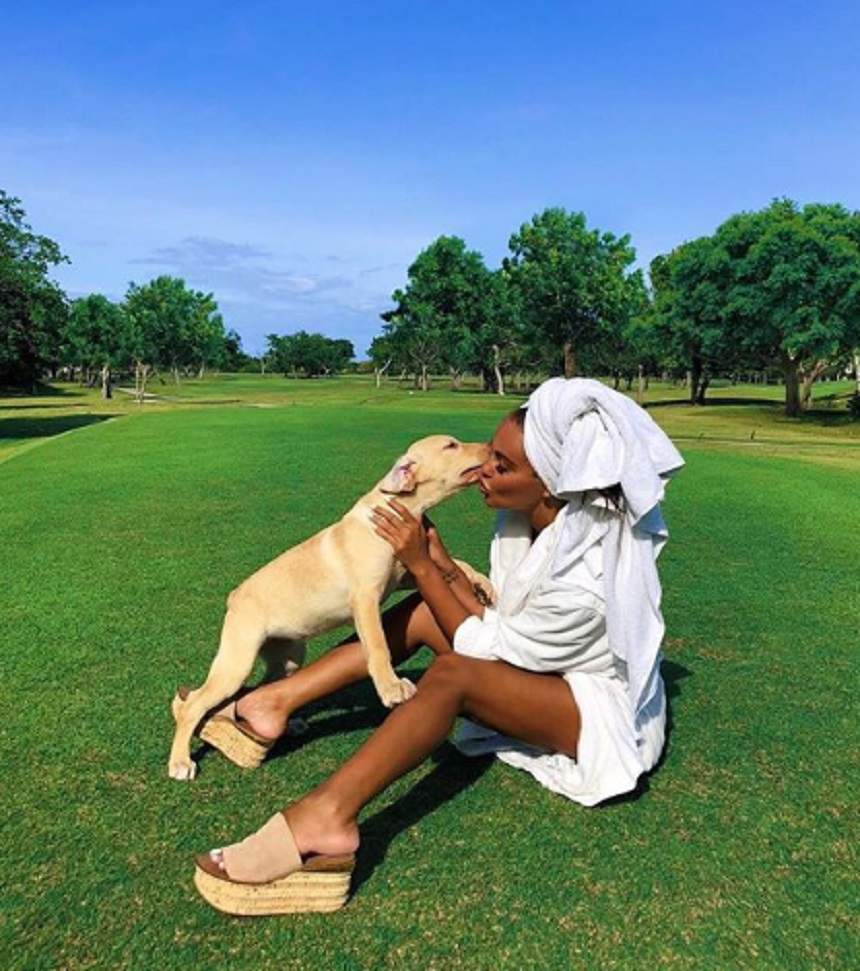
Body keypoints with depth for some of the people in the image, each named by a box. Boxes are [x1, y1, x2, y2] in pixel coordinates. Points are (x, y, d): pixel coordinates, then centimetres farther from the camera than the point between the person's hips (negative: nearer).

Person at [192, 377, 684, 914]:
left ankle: (324, 817, -39)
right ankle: (277, 700, -7)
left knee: (454, 673, -33)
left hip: (604, 711, -8)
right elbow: (495, 622, -4)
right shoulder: (523, 514, -11)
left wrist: (422, 566, -20)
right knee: (426, 609, -6)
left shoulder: (583, 576, -33)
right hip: (541, 665, 8)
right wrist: (439, 558, -17)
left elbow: (485, 648, -21)